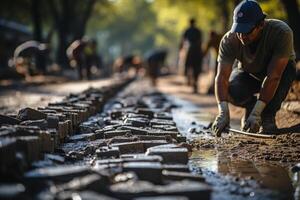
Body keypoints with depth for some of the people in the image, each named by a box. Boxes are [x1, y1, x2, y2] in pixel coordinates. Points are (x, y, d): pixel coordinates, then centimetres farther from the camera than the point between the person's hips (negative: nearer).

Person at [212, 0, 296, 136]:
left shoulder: (281, 32, -36)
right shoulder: (229, 40, -28)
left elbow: (273, 76, -40)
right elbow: (222, 77, -34)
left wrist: (256, 113, -45)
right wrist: (223, 112, -50)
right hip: (248, 74, 1)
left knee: (288, 69, -37)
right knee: (233, 92, -31)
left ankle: (268, 116, -14)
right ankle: (250, 106, 6)